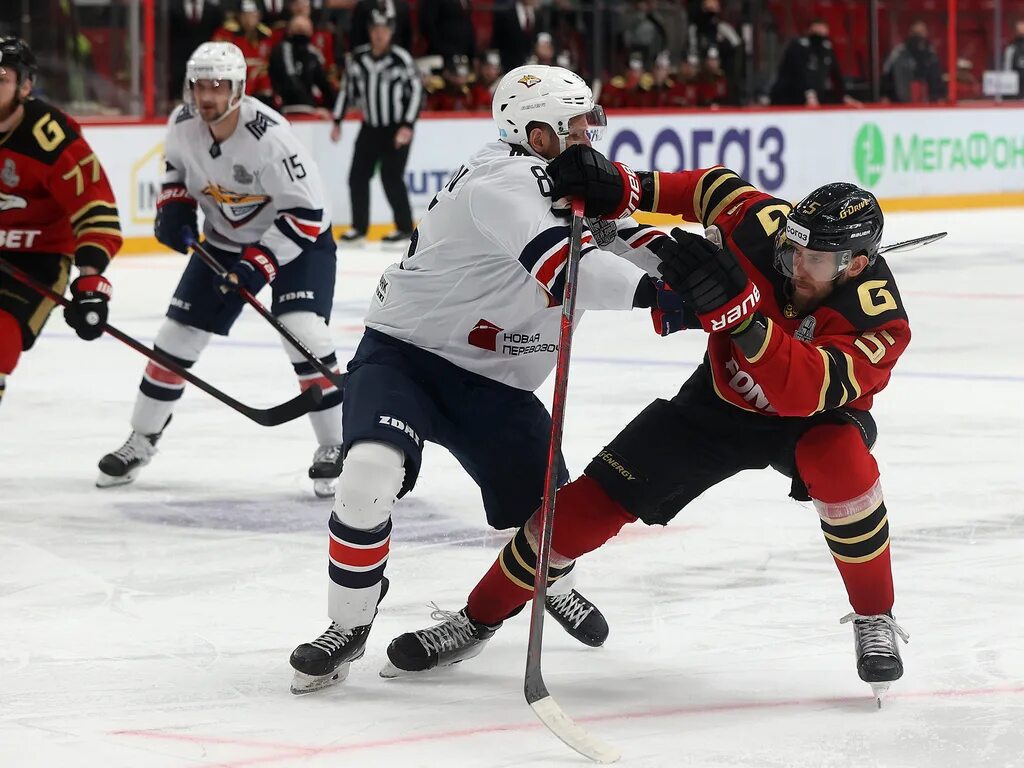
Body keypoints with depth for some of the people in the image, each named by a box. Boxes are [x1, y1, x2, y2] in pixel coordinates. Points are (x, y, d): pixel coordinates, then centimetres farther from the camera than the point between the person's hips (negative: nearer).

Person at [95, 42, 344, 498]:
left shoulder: (269, 135, -32)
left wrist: (259, 264, -32)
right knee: (177, 336, 4)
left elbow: (307, 213, -28)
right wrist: (173, 208, -7)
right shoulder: (182, 124, -14)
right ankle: (140, 442, 21)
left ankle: (334, 448, -9)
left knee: (304, 333, -23)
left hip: (295, 238, -6)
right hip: (223, 241, 6)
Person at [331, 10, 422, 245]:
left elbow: (416, 91, -11)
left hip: (397, 129, -5)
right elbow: (347, 89, 11)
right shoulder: (358, 58, 1)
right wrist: (337, 122, 10)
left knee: (391, 177, -10)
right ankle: (359, 226, 14)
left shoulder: (402, 59, -13)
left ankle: (405, 228, 2)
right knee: (358, 177, 1)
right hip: (370, 128, 5)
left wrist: (407, 126, -16)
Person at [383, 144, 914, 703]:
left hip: (814, 412, -3)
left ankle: (875, 620, -14)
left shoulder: (879, 324, -35)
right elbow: (714, 189, -5)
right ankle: (477, 620, 15)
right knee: (592, 501, -4)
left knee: (836, 458, -39)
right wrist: (619, 188, -19)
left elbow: (804, 392, -49)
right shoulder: (770, 227, -26)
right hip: (720, 399, 3)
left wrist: (735, 305, -60)